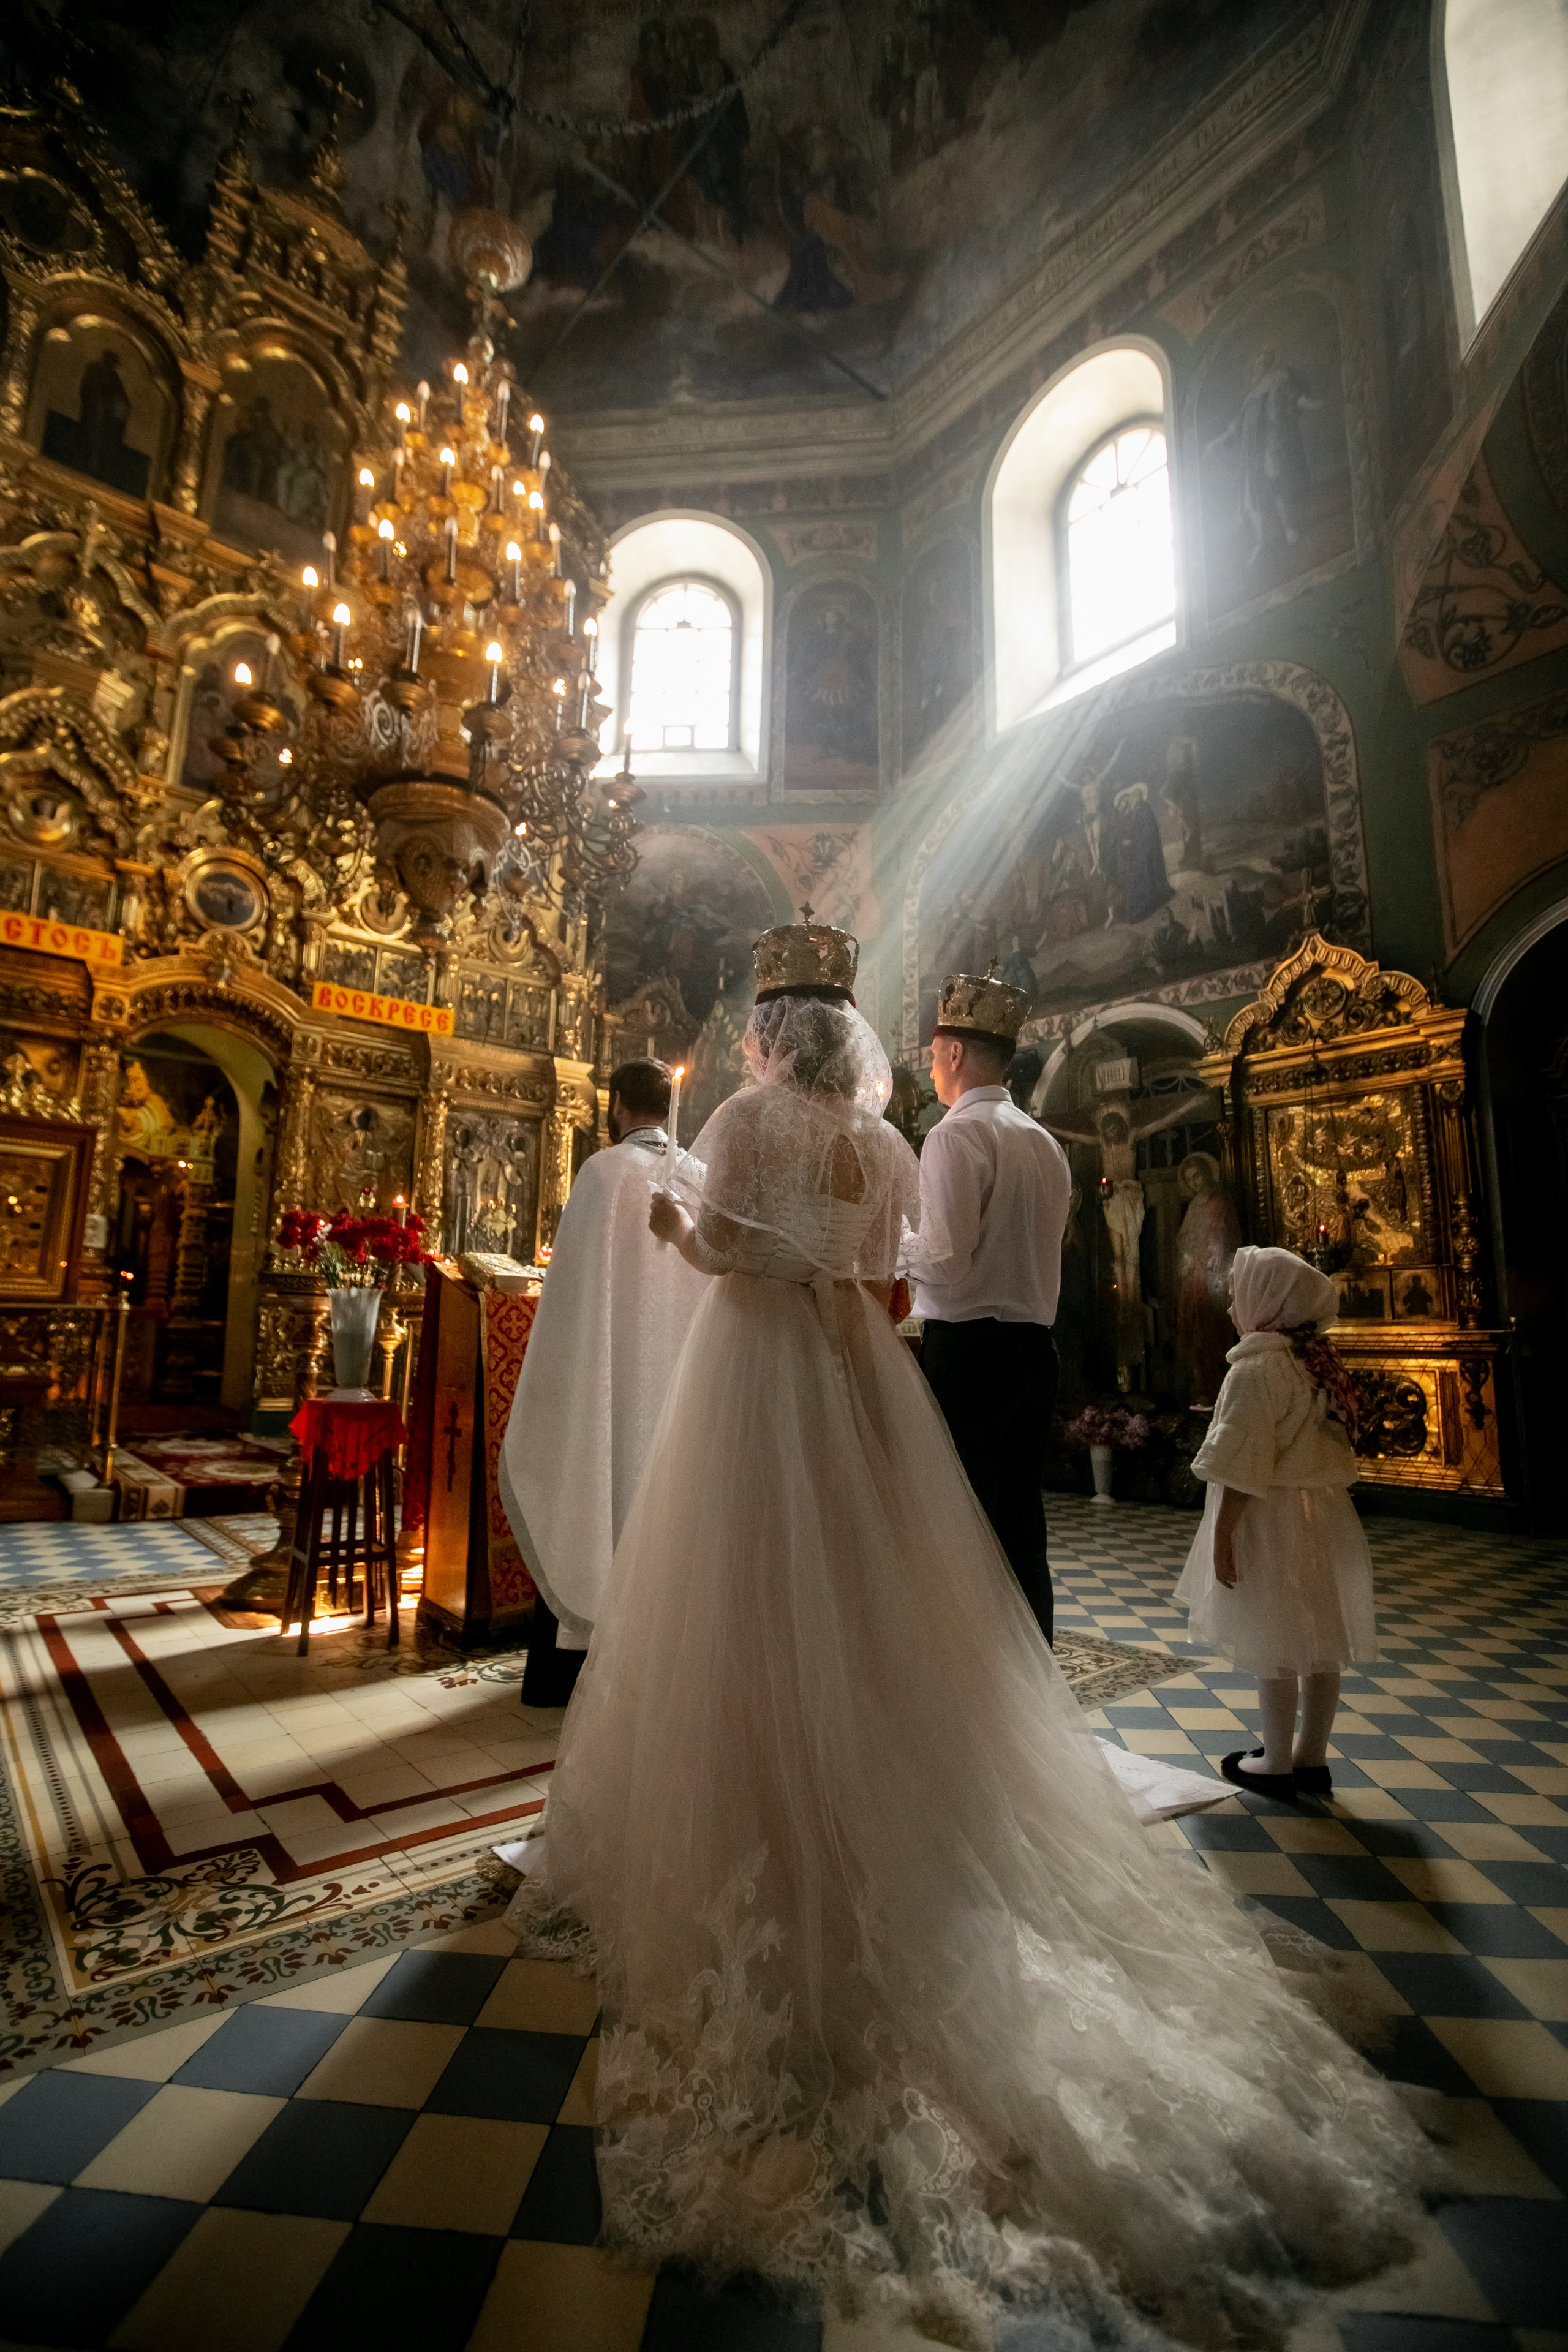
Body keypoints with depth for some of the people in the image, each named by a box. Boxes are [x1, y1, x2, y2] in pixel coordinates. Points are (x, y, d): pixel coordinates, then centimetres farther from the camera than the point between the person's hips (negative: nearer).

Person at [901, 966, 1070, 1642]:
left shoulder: (956, 1134, -10)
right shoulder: (1046, 1143, 15)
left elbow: (945, 1261, -19)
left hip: (966, 1348, -8)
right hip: (1034, 1349, 8)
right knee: (1021, 1529, 14)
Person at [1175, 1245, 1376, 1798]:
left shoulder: (1258, 1366, -17)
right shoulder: (1321, 1362, 9)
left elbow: (1242, 1464, -20)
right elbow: (1329, 1446, 14)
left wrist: (1222, 1532, -15)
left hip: (1271, 1517, -9)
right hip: (1323, 1512, 9)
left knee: (1273, 1644, 3)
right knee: (1317, 1640, 14)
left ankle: (1277, 1764, 14)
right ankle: (1312, 1757, 26)